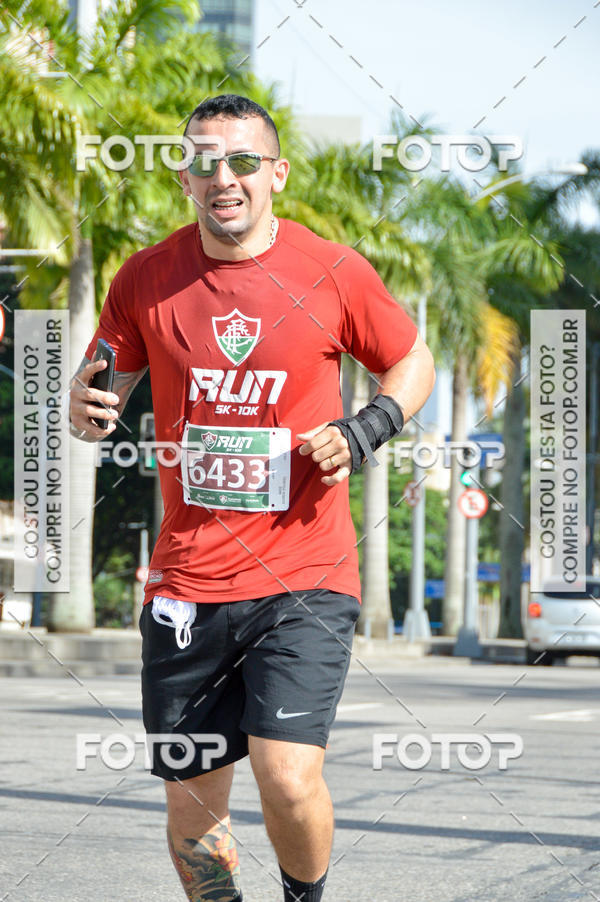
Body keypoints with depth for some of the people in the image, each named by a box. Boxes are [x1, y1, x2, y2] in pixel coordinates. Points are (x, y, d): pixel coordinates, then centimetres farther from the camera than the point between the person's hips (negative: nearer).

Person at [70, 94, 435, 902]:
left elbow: (412, 362, 13)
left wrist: (362, 434, -5)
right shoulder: (147, 278, 2)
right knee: (193, 809, 5)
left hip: (304, 573, -2)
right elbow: (98, 391, 12)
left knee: (289, 780, -17)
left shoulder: (333, 273, -2)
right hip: (187, 583, 2)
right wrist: (88, 409, -12)